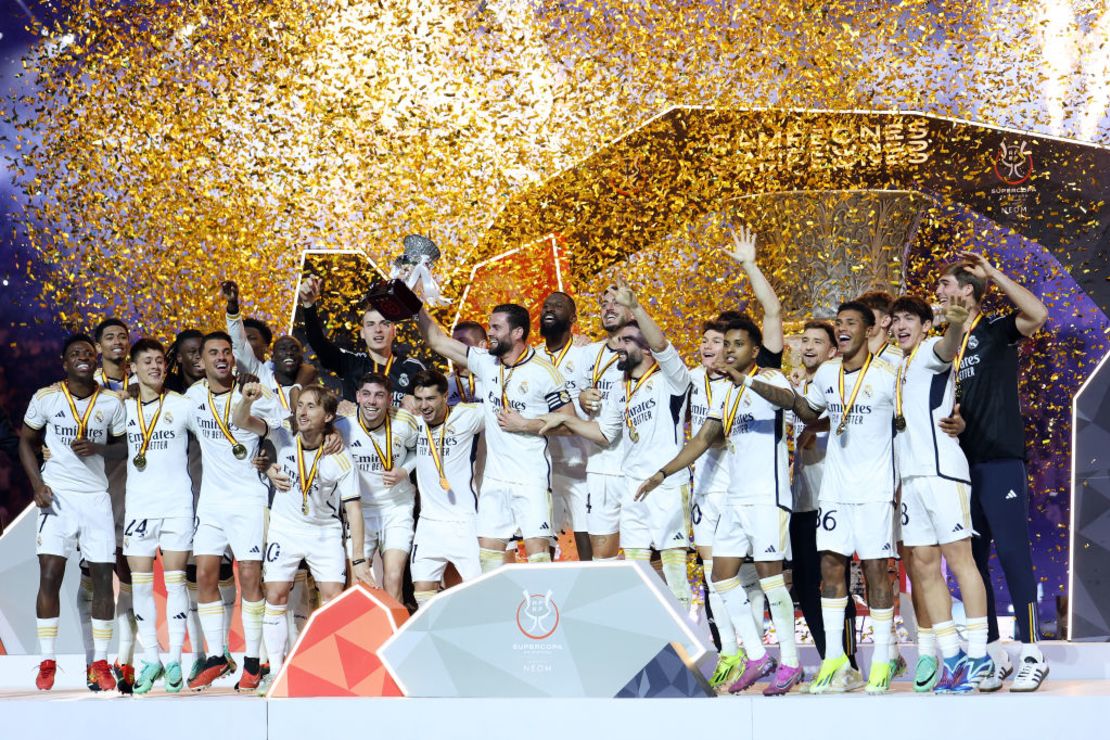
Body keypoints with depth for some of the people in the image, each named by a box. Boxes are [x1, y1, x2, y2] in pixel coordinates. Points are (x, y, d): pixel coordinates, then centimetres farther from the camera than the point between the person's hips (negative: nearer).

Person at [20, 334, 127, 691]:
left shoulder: (111, 404, 2)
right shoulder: (46, 398, -1)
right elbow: (26, 440, 7)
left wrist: (97, 448, -10)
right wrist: (37, 485, -5)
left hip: (97, 497, 1)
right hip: (57, 495, -1)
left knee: (103, 578, -1)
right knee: (49, 576, -7)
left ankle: (100, 663, 8)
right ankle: (47, 662, 2)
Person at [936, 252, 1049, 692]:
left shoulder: (995, 332, -1)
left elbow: (1037, 314, -22)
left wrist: (993, 273, -17)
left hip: (1000, 461, -7)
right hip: (960, 464, 7)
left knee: (1012, 553, -8)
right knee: (970, 561, 5)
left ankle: (1031, 655, -5)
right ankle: (993, 656, 10)